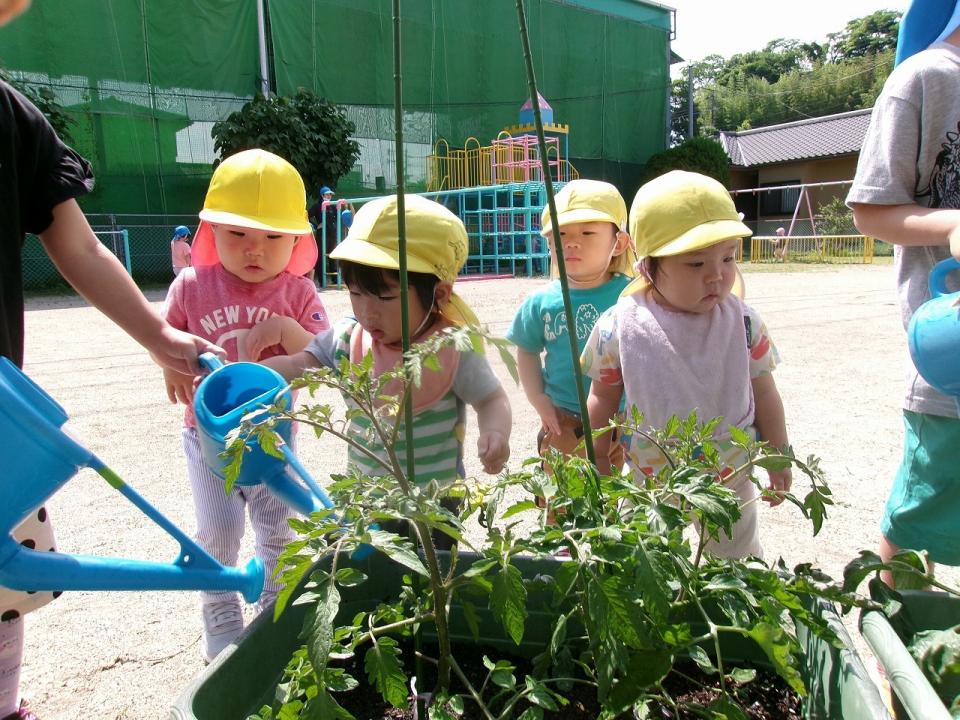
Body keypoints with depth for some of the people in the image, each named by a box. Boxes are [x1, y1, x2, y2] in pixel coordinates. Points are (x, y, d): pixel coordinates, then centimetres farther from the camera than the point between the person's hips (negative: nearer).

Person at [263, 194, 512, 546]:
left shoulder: (453, 349, -17)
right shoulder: (347, 339, -6)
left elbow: (491, 399, -9)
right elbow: (298, 365, -1)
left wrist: (495, 432, -30)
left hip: (433, 503, -4)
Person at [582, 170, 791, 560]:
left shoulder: (743, 322, -12)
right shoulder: (619, 328, -17)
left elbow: (763, 392, 0)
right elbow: (604, 400, -4)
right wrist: (600, 470, 3)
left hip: (731, 476, 1)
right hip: (649, 481, 0)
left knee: (739, 561, 23)